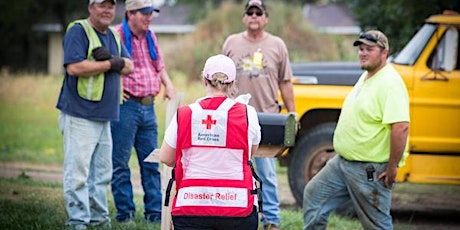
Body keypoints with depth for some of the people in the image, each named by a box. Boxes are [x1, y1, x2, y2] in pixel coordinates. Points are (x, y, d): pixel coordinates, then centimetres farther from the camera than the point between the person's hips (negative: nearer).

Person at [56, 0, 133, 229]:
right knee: (78, 171, -7)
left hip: (104, 116, 8)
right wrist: (110, 64, -12)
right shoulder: (78, 31, -7)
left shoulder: (113, 36, 18)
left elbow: (128, 66, 11)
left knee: (102, 173, 12)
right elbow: (74, 67, -19)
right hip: (80, 115, -8)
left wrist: (109, 58, -11)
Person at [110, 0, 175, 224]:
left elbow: (159, 66, 26)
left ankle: (154, 212, 13)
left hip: (148, 107, 7)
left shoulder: (150, 36, 14)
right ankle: (125, 214, 5)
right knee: (120, 164, -1)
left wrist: (168, 85, 11)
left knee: (151, 163, 8)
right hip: (126, 106, -7)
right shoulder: (117, 36, -9)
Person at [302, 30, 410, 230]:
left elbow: (401, 127, -28)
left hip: (371, 170, -10)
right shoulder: (365, 78, 12)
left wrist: (392, 167, -25)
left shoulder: (390, 84, -21)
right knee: (314, 194, 15)